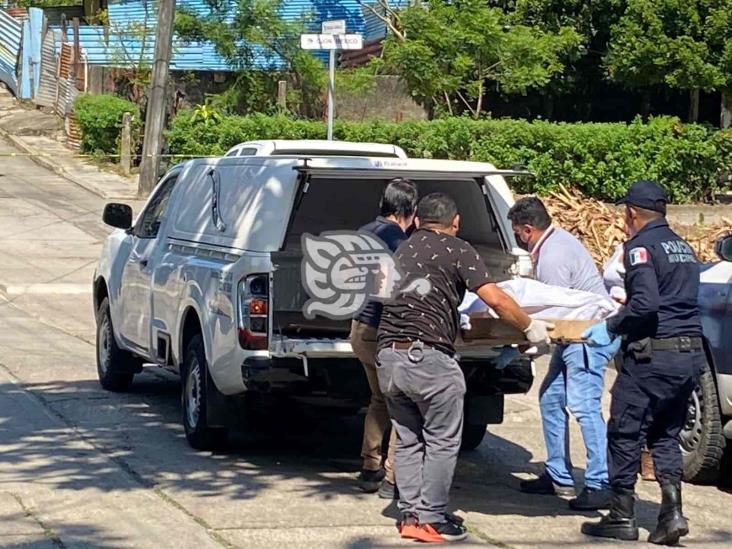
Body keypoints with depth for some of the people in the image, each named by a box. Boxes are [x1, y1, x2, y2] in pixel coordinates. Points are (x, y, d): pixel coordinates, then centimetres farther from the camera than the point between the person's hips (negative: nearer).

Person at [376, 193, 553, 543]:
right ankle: (431, 520, 4)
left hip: (388, 356, 7)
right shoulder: (457, 250, 0)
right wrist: (529, 327, 5)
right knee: (441, 441, 3)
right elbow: (495, 299, -8)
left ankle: (409, 515, 16)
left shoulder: (403, 251, 19)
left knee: (408, 440, 16)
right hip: (428, 357, -7)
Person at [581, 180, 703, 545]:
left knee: (625, 433, 2)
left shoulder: (641, 246, -8)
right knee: (665, 436, 15)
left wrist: (612, 328, -10)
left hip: (653, 354, -8)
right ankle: (672, 513, 3)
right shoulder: (683, 247, 18)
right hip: (691, 354, 8)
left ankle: (622, 518, 6)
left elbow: (645, 303, -21)